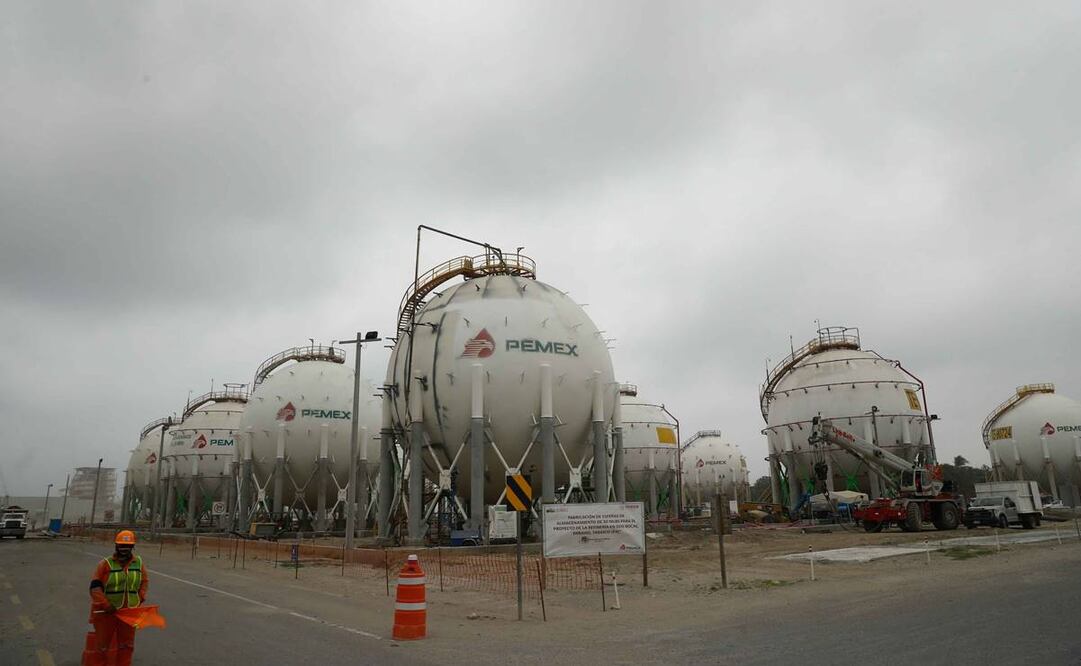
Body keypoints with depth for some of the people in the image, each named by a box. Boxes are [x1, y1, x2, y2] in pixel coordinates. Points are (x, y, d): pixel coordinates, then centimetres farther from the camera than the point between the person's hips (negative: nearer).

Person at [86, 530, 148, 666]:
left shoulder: (139, 563, 1)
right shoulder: (106, 563, -11)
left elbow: (145, 581, 10)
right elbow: (95, 586, -13)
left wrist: (140, 599, -3)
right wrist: (106, 605, -21)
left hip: (129, 612, 3)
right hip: (106, 612, -3)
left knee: (127, 645, 15)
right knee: (102, 645, 12)